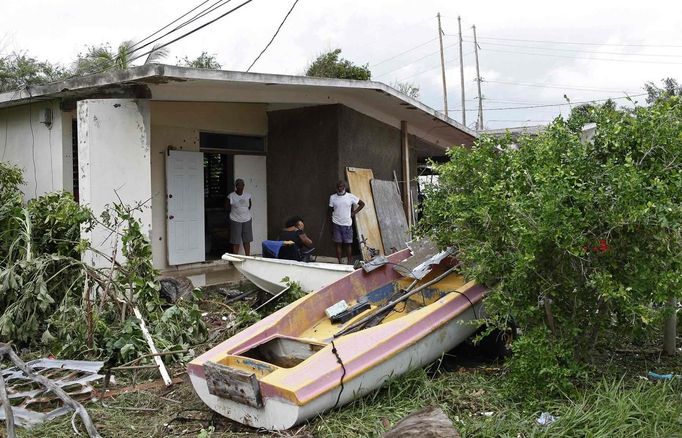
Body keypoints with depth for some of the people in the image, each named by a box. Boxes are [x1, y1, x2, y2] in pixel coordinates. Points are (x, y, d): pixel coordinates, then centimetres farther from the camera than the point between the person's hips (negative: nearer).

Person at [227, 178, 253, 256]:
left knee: (247, 241, 8)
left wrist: (245, 213, 9)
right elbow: (228, 208, 1)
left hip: (247, 220, 3)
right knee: (236, 242, -2)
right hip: (235, 221, -3)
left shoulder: (247, 196, 4)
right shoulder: (231, 196, -7)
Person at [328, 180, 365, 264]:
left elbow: (362, 204, 7)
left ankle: (349, 263, 12)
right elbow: (330, 210, 9)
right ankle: (339, 262, 9)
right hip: (336, 224, 1)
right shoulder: (332, 197, 1)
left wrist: (354, 213, 0)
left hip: (347, 224, 0)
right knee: (338, 244, 3)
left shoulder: (350, 196, -3)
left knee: (348, 244, 4)